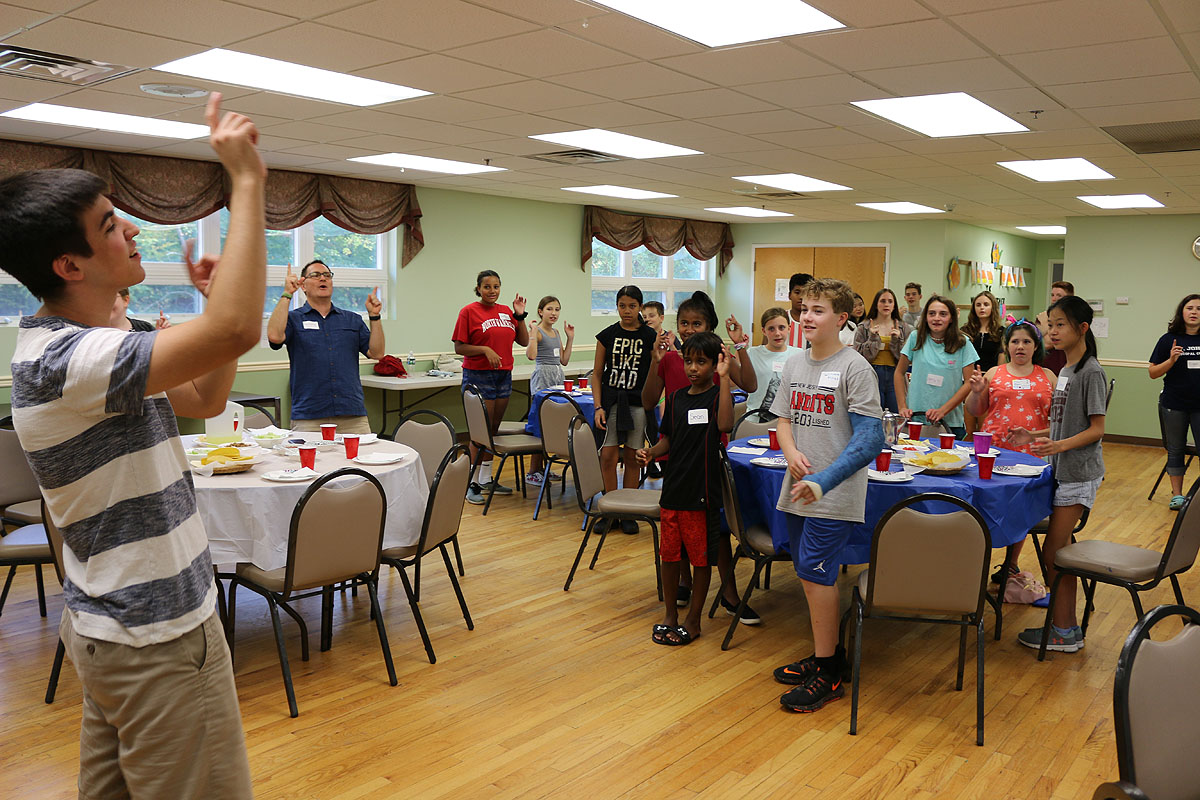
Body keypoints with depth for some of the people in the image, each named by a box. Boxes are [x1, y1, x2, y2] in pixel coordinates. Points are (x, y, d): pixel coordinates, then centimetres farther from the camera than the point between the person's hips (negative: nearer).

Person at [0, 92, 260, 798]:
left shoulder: (81, 347, 8)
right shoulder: (60, 360, -25)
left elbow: (205, 399, 15)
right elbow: (235, 332, -38)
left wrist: (218, 298, 2)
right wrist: (247, 183, -30)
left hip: (114, 625, 10)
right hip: (157, 636, -10)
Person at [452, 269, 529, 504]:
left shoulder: (506, 311, 11)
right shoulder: (469, 312, -5)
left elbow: (524, 342, 11)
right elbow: (459, 347, -7)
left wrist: (520, 315, 1)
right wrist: (485, 350, -19)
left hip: (504, 375, 6)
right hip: (478, 376, -6)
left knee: (493, 430, 12)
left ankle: (487, 478, 23)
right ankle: (472, 484, 2)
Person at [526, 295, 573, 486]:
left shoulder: (556, 332, 16)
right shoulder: (536, 331, -7)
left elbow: (564, 360, 16)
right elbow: (531, 355, -23)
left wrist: (570, 338, 14)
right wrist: (532, 331, -20)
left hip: (557, 377, 8)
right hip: (542, 377, -8)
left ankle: (540, 468, 15)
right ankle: (532, 472, -4)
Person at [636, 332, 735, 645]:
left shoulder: (718, 395, -7)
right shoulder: (677, 398, 7)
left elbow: (725, 425, -28)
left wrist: (724, 379, -30)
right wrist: (651, 452, -6)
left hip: (702, 492, -5)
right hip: (673, 488, 5)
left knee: (701, 557, 7)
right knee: (669, 553, 13)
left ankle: (693, 619, 22)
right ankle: (670, 613, 30)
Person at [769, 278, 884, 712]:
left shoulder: (854, 368, -11)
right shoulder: (795, 363, 9)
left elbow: (869, 437, -15)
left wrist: (824, 480, -23)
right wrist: (792, 452, -8)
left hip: (835, 494, -6)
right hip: (798, 488, 6)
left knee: (815, 572, -6)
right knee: (812, 574, 13)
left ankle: (828, 674, 9)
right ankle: (828, 655, 31)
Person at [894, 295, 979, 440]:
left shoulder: (963, 343, 0)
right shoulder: (916, 338, 2)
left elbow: (969, 383, -2)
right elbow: (899, 373, 8)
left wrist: (943, 410, -12)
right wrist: (902, 407, -1)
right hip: (916, 417, 1)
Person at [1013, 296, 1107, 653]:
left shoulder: (1091, 372, -14)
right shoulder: (1066, 370, 12)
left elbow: (1096, 429, -17)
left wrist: (1060, 445, -30)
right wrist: (1038, 436, 14)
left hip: (1079, 474, -8)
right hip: (1064, 471, 8)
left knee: (1053, 553, -5)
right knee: (1058, 551, 11)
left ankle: (1063, 632, 6)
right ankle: (1066, 625, 21)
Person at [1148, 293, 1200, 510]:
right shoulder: (1169, 340, 0)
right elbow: (1153, 373, 1)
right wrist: (1171, 360, -15)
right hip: (1175, 405, 0)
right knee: (1175, 450, 10)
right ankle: (1177, 494, 22)